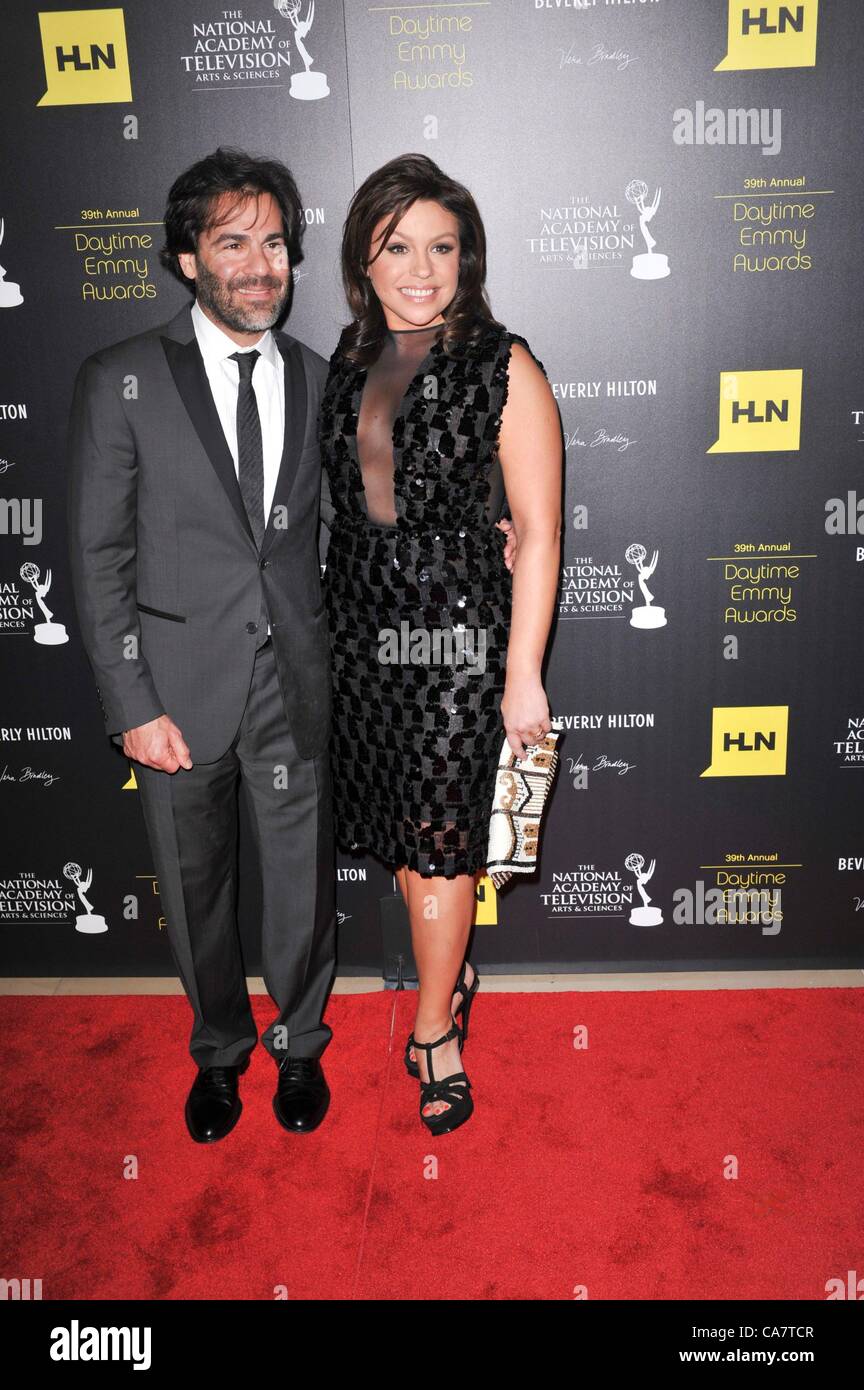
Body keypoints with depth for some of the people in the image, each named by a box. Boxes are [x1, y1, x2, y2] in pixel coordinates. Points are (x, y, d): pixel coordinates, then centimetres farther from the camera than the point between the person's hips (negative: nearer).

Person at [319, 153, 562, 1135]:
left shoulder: (504, 369, -8)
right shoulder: (347, 362, 7)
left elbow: (537, 531, -9)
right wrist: (326, 621, 12)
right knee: (399, 827, 15)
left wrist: (523, 676, -12)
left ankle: (434, 1029, 24)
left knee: (439, 836, 4)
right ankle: (450, 975, 39)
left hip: (456, 634, -5)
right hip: (358, 630, 5)